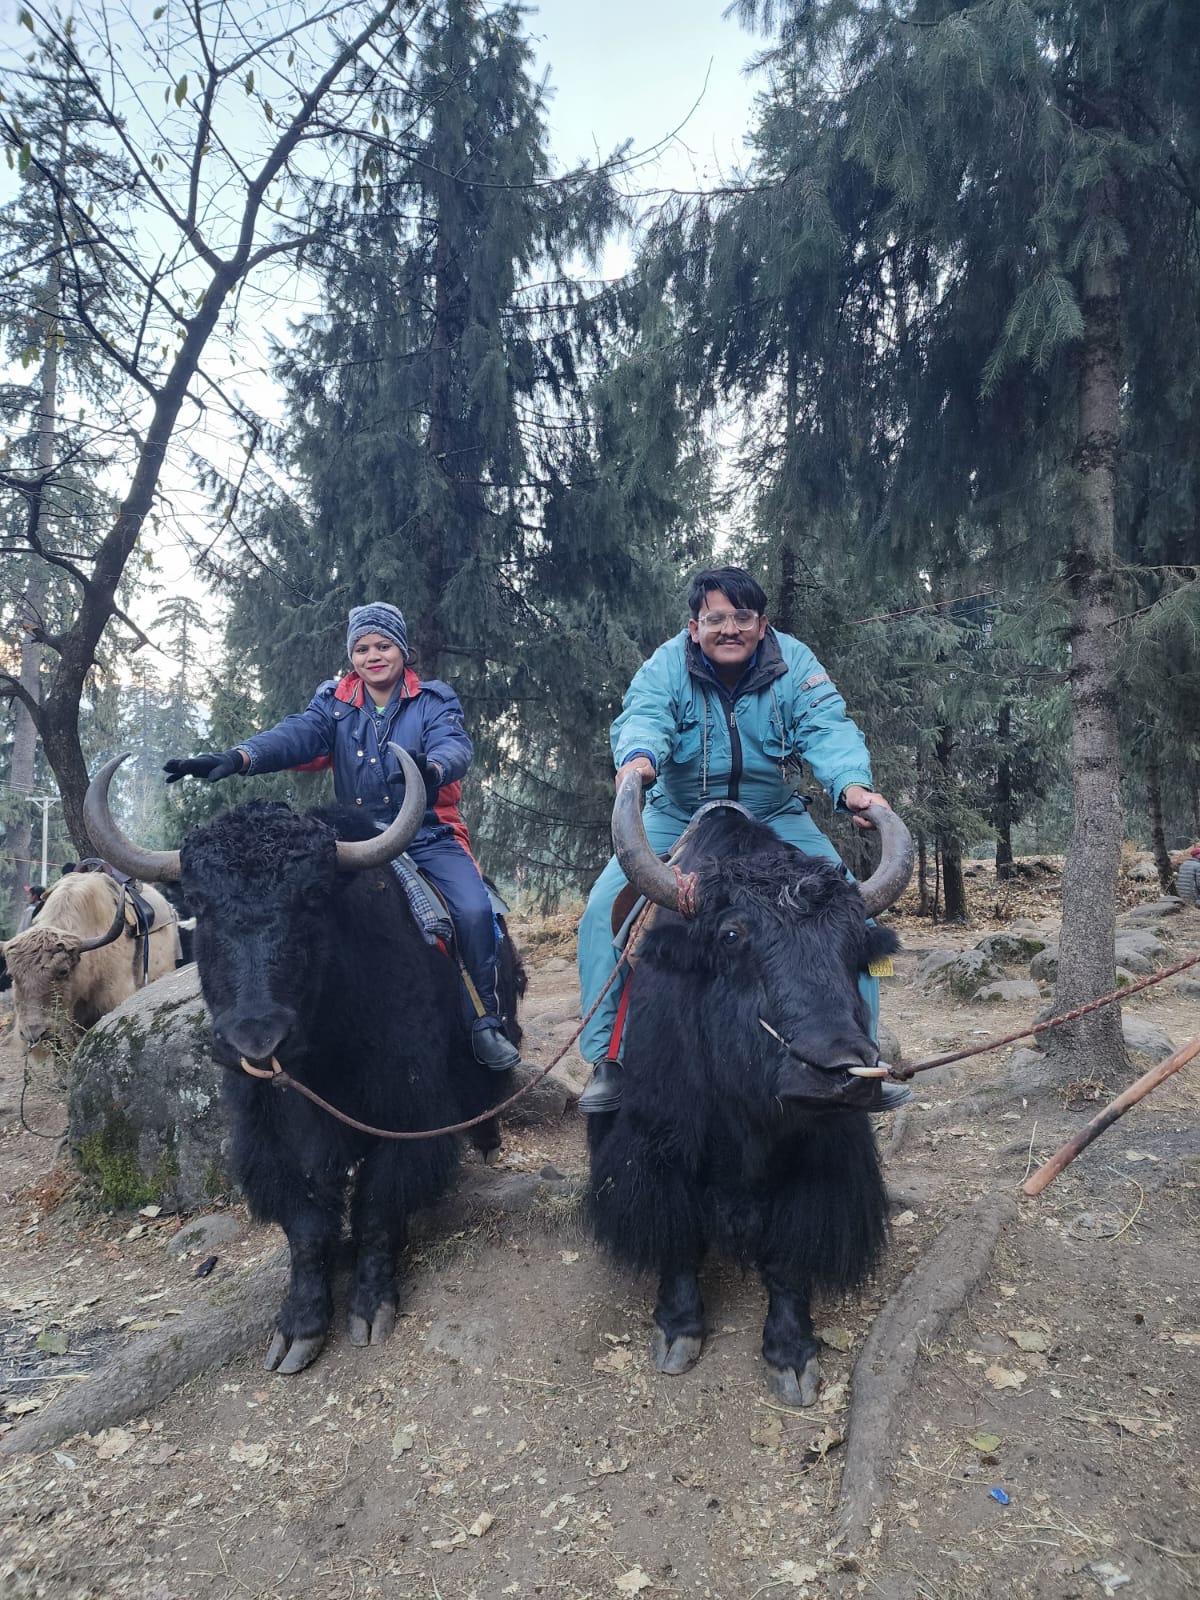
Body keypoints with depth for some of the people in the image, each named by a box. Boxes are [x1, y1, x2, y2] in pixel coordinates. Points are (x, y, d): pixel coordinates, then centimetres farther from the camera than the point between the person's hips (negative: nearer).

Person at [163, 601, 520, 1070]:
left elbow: (454, 744, -20)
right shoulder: (334, 702, 7)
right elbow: (297, 735, -13)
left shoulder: (435, 700, 2)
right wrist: (237, 757, -35)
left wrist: (432, 769, -46)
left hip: (430, 836, -2)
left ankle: (484, 1025, -6)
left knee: (474, 911, -24)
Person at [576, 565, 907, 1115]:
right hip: (676, 819, -1)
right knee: (606, 909, -19)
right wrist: (638, 756, -58)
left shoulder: (794, 662, -10)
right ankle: (609, 1060, -8)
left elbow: (827, 728, -25)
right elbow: (643, 717, -33)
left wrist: (852, 783, -47)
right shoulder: (666, 666, -13)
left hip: (775, 818, 1)